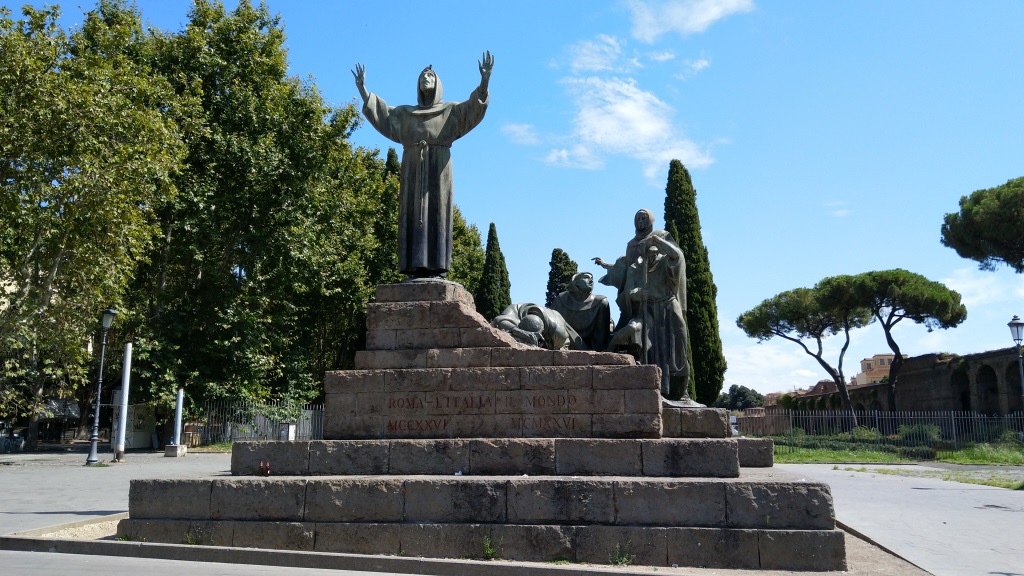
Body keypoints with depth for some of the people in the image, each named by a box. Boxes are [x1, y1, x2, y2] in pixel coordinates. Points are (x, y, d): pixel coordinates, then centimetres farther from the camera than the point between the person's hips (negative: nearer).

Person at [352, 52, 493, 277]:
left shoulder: (450, 111, 13)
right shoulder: (406, 113, 23)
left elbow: (474, 107, -1)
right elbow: (381, 112, 19)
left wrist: (485, 80, -15)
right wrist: (362, 88, 15)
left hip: (438, 171, -3)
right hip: (413, 171, 3)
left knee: (436, 214, -10)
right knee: (414, 215, -5)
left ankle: (436, 266, -13)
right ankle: (416, 267, -8)